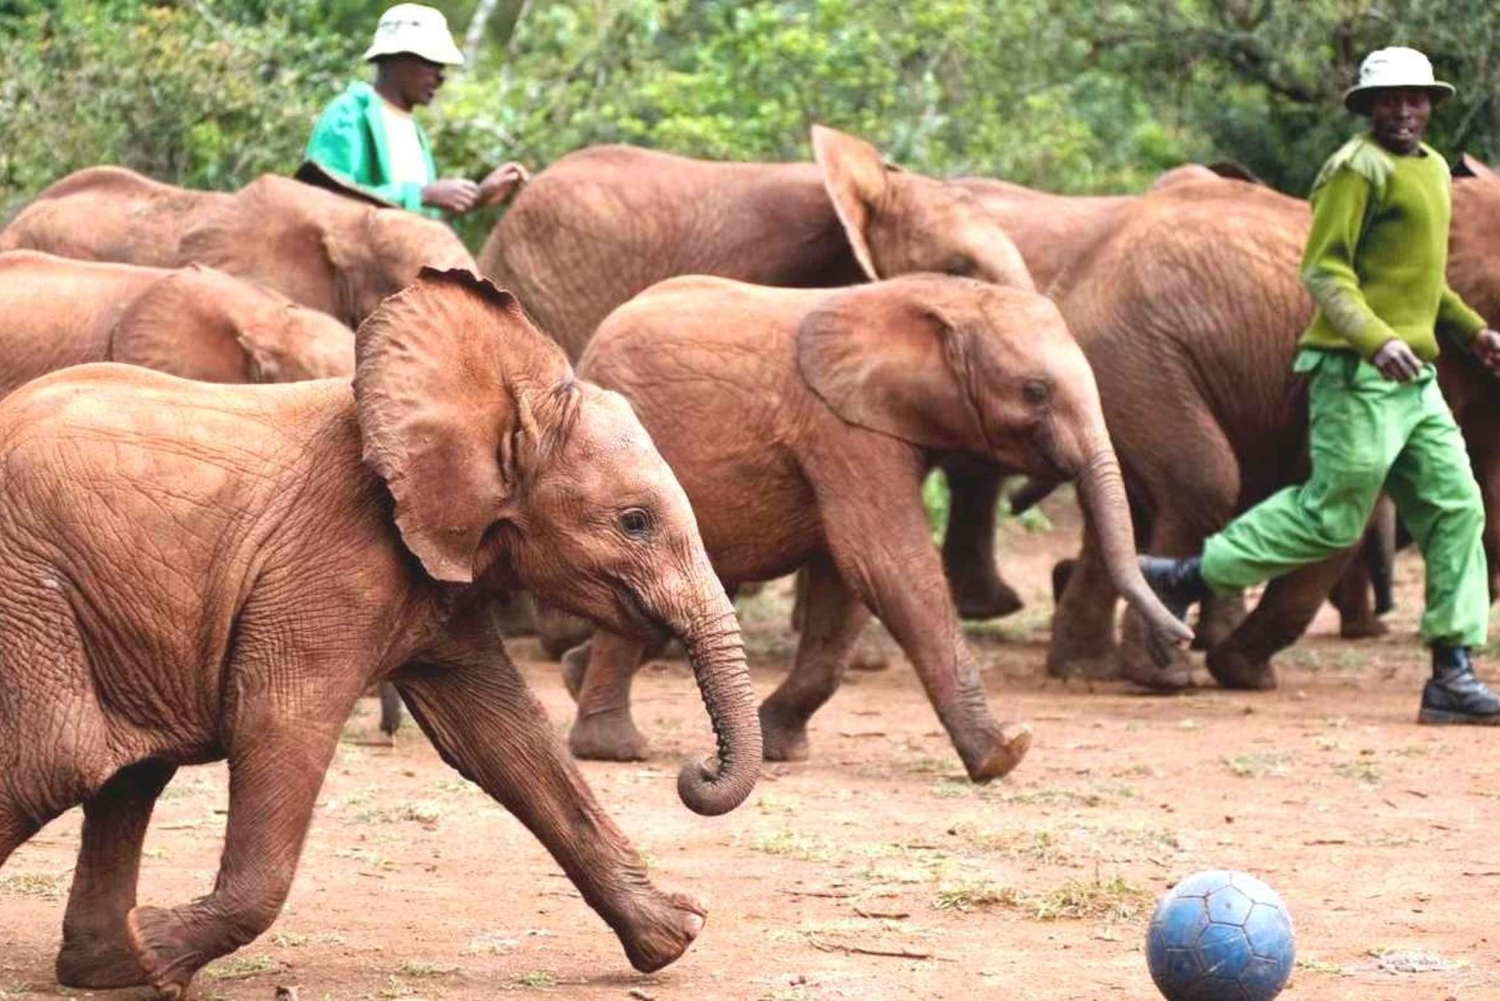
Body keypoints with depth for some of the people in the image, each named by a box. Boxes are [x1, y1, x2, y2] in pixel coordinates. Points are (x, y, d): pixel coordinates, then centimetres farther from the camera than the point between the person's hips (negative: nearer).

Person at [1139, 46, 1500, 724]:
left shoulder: (1433, 169, 19)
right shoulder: (1359, 169, -10)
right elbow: (1324, 269, -17)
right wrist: (1374, 338, -29)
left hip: (1414, 377, 9)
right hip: (1355, 373, -9)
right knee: (1331, 515, -7)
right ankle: (1187, 579, 7)